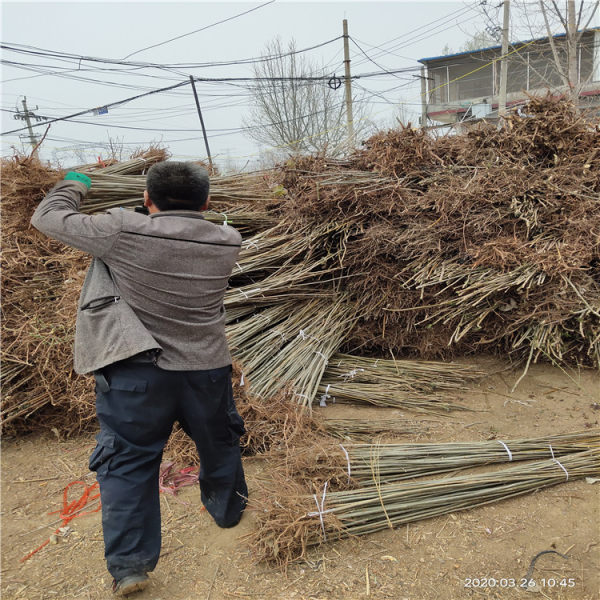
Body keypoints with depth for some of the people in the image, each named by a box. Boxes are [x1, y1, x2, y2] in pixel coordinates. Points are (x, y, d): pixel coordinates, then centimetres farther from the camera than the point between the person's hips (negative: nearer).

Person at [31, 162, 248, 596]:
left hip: (136, 372, -3)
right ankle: (228, 511, 47)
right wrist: (191, 208, 25)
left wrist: (74, 186, 16)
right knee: (219, 444, 25)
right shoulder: (228, 242, -6)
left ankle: (129, 565, 18)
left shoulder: (123, 233, -15)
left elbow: (48, 218, -1)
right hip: (207, 369, 3)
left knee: (128, 462, 12)